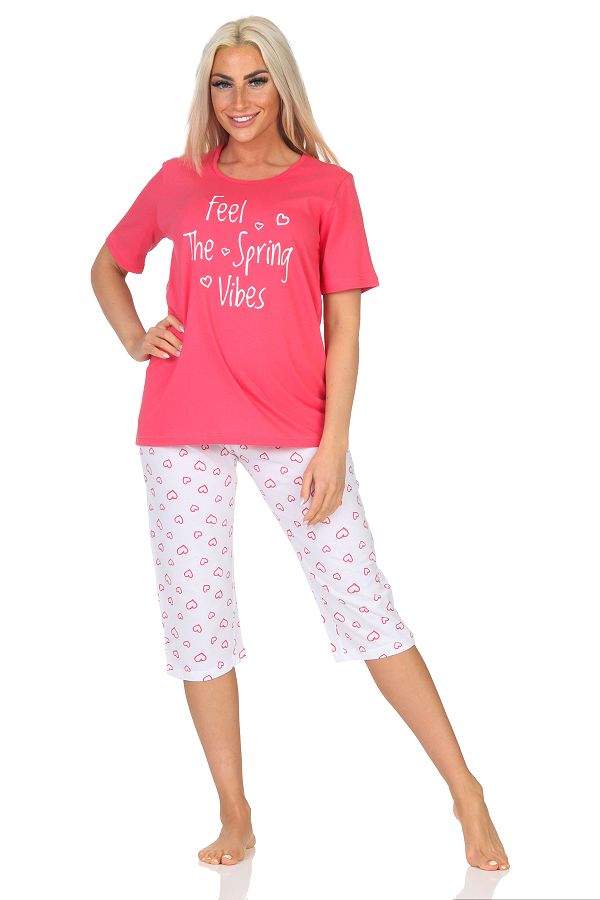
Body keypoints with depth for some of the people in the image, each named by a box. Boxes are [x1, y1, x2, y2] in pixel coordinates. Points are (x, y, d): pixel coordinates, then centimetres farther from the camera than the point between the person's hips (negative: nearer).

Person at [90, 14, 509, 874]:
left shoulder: (328, 186, 4)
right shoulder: (178, 182, 10)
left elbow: (344, 326, 0)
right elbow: (107, 265, 24)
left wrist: (333, 445, -7)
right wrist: (134, 337, 5)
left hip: (294, 426, -2)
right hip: (184, 427, 3)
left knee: (363, 604, -3)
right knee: (196, 617, 5)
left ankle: (466, 792, 10)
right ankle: (236, 819, 19)